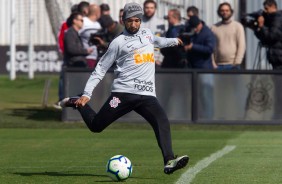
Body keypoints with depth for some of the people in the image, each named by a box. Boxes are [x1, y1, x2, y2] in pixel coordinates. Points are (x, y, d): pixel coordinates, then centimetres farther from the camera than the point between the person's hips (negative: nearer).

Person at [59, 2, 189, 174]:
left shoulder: (147, 33, 18)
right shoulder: (119, 42, 1)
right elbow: (101, 68, 2)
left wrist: (173, 41, 57)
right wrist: (86, 94, -5)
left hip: (147, 95, 4)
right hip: (123, 93, -4)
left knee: (162, 122, -21)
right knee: (95, 126, 0)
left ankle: (169, 161, -29)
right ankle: (78, 103, 28)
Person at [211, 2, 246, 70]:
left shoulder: (238, 26, 5)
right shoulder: (214, 28, 9)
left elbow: (242, 46, -1)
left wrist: (237, 63, -10)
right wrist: (213, 64, -4)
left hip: (232, 65, -2)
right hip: (218, 65, 2)